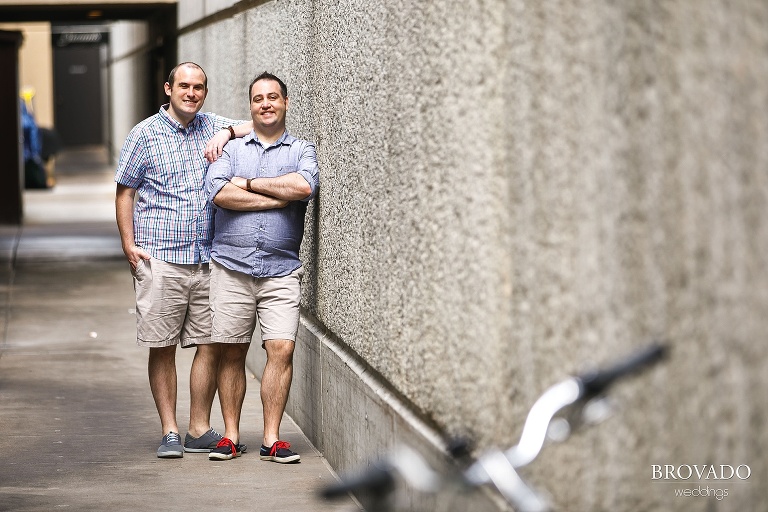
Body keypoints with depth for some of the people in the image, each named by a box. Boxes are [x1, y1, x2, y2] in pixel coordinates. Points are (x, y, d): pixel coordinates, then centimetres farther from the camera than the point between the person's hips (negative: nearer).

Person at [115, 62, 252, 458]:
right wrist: (129, 244, -3)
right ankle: (169, 432, 7)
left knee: (211, 344, 2)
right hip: (161, 258, -3)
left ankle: (200, 430, 12)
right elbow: (124, 190, 5)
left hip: (208, 258, 3)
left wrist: (228, 131, -7)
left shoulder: (213, 127, 13)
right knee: (162, 348, -1)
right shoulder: (145, 134, 3)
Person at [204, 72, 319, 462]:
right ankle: (230, 435, 12)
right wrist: (278, 198, -9)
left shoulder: (302, 150, 11)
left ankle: (272, 439, -2)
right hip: (231, 266, 1)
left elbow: (305, 185, -12)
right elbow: (219, 192, -8)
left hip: (280, 269, 0)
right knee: (231, 352, 3)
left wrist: (249, 183, -5)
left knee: (281, 349, -9)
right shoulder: (231, 149, 12)